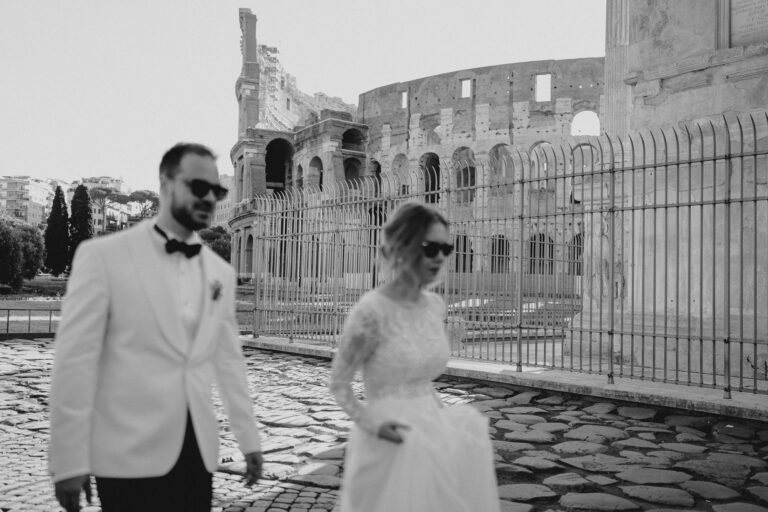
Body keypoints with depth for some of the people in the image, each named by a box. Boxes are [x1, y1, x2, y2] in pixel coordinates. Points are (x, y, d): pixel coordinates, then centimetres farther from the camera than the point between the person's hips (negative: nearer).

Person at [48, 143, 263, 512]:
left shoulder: (220, 271, 8)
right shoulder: (103, 255, -6)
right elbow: (74, 359, -9)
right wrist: (69, 460, -10)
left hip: (197, 453, 4)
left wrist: (249, 438, 11)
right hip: (129, 455, -4)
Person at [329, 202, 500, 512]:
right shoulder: (372, 310, -19)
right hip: (391, 442, -6)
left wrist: (443, 415, 8)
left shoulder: (435, 305, 2)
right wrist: (371, 423, -20)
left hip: (431, 432, 6)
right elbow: (338, 384, -9)